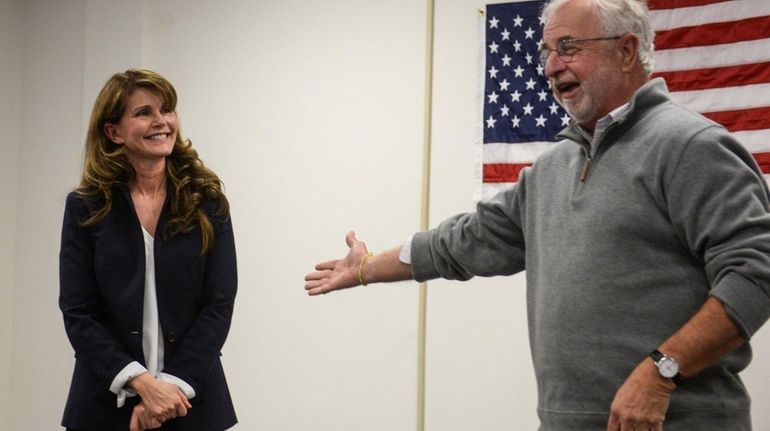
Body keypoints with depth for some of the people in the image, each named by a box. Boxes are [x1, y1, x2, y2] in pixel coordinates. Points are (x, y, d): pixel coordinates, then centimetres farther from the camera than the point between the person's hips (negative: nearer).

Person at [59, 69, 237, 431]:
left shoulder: (208, 203, 0)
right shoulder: (85, 208, 0)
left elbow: (219, 305, -4)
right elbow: (77, 313, -4)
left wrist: (173, 385, -14)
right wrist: (142, 384, -15)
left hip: (190, 400, 0)